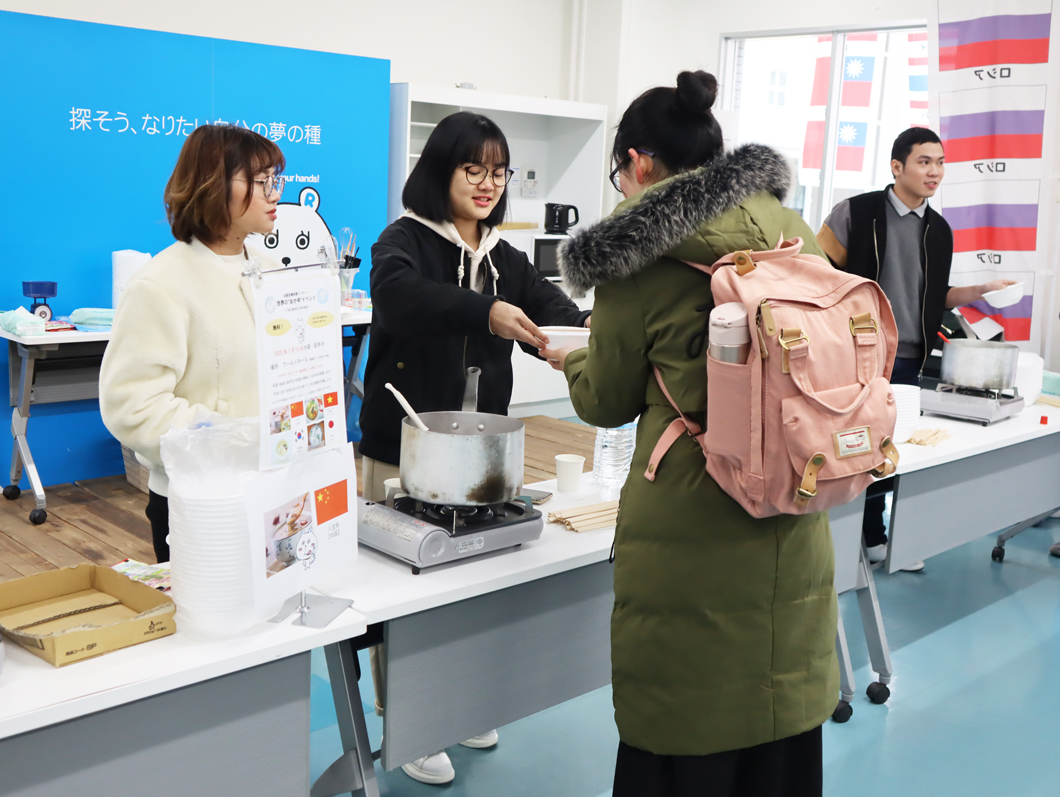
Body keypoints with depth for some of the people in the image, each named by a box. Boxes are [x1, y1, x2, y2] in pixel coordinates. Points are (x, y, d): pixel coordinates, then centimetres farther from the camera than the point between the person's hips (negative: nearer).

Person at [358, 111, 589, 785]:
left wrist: (587, 324, -29)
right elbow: (398, 296, -30)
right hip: (404, 447, -5)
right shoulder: (406, 241, -8)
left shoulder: (506, 258, 11)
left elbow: (549, 309, -5)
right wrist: (485, 312, -45)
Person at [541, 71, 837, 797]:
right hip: (794, 526, 5)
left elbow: (610, 401, -1)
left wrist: (572, 363, 21)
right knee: (784, 708, 20)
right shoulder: (797, 232, 4)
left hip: (688, 529, -5)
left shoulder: (639, 248, -11)